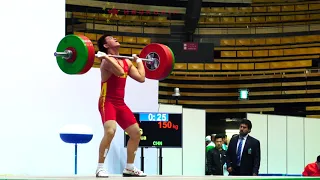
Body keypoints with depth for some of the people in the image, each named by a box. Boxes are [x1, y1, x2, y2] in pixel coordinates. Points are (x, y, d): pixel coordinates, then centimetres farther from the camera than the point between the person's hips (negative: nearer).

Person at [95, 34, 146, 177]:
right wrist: (105, 57, -29)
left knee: (136, 133, 9)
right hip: (107, 102, -8)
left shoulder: (126, 62, 12)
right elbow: (120, 71, -32)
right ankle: (100, 168, -21)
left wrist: (139, 61, 19)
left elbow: (141, 78, 7)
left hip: (120, 104, 8)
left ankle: (129, 168, 20)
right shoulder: (107, 61, -13)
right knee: (110, 131, -29)